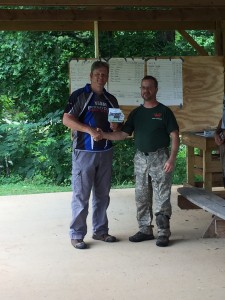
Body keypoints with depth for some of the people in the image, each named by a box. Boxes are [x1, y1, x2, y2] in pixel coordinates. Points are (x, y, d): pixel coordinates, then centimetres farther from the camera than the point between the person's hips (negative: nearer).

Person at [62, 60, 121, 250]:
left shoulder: (111, 100, 13)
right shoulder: (80, 95, -4)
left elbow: (116, 125, 21)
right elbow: (67, 120, -12)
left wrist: (115, 127, -4)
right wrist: (89, 129, -22)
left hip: (105, 152, 6)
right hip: (84, 152, -5)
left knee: (102, 194, 12)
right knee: (81, 195, -2)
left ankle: (100, 230, 23)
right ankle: (77, 234, 6)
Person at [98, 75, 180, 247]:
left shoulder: (164, 112, -2)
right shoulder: (136, 113, 11)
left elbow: (175, 137, -5)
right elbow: (124, 134, 3)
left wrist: (172, 159, -16)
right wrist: (104, 135, -12)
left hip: (159, 158, -5)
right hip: (141, 158, 5)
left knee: (162, 198, -4)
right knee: (142, 198, 9)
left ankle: (163, 233, 2)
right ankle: (145, 230, 20)